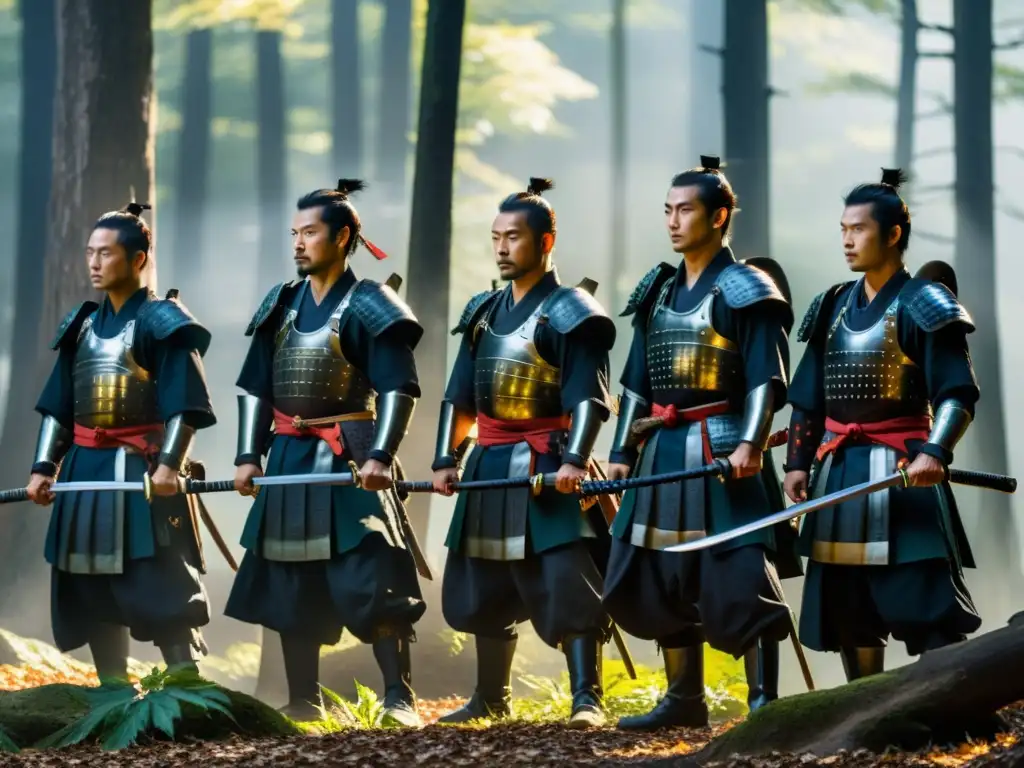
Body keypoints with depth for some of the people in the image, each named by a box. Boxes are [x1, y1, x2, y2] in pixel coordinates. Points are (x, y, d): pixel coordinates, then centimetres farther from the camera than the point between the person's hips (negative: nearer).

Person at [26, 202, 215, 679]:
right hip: (86, 470, 7)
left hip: (140, 470, -7)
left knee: (162, 592, -11)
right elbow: (57, 406, 16)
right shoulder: (81, 326, 13)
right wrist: (43, 467, 8)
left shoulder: (162, 322, -7)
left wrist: (168, 463, -25)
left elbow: (184, 404, -14)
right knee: (91, 593, 8)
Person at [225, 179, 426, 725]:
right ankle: (302, 702, 17)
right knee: (290, 586, 9)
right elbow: (255, 388, 14)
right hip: (290, 456, 7)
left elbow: (398, 389, -13)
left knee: (370, 580, -12)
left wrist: (379, 456, -23)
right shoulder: (281, 305, 10)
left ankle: (399, 698, -8)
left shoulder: (368, 306, -8)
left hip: (348, 458, -7)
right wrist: (249, 457, 6)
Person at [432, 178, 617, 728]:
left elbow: (589, 397, -15)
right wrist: (445, 459, 6)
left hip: (548, 468, -7)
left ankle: (587, 700, -16)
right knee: (484, 588, 14)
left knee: (566, 583, -15)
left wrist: (574, 460, -27)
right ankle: (490, 700, 26)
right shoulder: (483, 312, 13)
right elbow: (459, 395, 15)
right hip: (490, 468, 7)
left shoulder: (569, 312, -8)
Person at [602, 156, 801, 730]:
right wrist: (623, 452, 14)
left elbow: (767, 380, -13)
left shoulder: (745, 290, -7)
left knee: (741, 580, -11)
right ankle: (684, 699, 21)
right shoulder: (658, 292, 15)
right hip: (665, 452, 8)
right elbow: (637, 382, 18)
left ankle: (764, 702, -9)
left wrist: (751, 444, -24)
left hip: (722, 449, -8)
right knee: (662, 578, 11)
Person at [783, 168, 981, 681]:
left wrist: (935, 452, -29)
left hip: (900, 468, -7)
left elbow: (958, 392, -15)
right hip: (839, 470, 7)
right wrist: (799, 461, 8)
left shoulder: (923, 306, -8)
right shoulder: (834, 307, 12)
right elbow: (808, 398, 16)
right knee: (846, 606, 11)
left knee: (927, 603, -11)